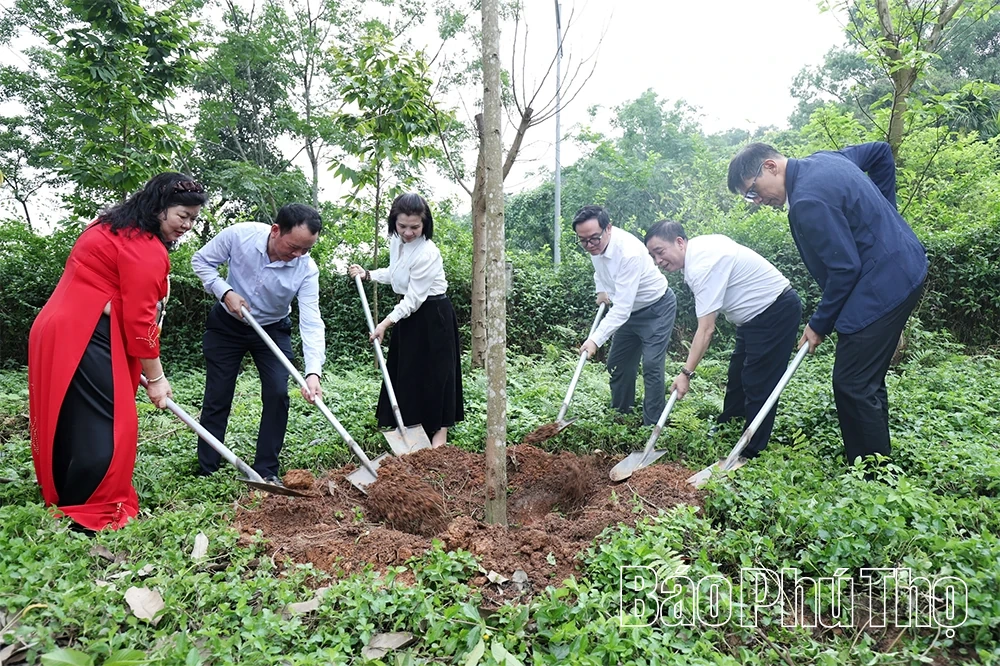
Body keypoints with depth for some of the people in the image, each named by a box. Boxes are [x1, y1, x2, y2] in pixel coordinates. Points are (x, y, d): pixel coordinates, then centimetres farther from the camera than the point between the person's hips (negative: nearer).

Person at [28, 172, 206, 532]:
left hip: (62, 331, 11)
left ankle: (64, 501, 25)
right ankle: (87, 515, 1)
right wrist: (155, 377, -8)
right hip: (84, 338, -11)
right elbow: (139, 320, -17)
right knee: (107, 425, -7)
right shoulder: (146, 249, -15)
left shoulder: (113, 227, 18)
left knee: (69, 420, 15)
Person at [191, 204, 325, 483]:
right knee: (217, 396, 4)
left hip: (272, 329, 0)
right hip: (226, 324, 0)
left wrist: (313, 372, -44)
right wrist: (225, 292, -24)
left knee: (277, 394, -9)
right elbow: (201, 261, -8)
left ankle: (266, 470, 7)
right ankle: (206, 471, 18)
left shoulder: (307, 269, -26)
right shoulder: (239, 234, -26)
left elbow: (311, 322, -32)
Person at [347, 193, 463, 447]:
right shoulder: (395, 240, 0)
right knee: (406, 371, 12)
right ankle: (411, 425, 26)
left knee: (435, 371, -1)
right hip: (409, 313, 9)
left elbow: (413, 299, -24)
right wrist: (367, 274, 7)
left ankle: (440, 431, 12)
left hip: (433, 316, -8)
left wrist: (386, 323, -25)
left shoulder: (427, 253, -26)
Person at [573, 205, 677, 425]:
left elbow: (622, 308, -40)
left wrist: (595, 340, -44)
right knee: (618, 364, 13)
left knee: (651, 366, -16)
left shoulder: (629, 252, -36)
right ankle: (620, 415, 28)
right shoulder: (595, 245, -12)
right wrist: (602, 289, 7)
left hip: (657, 308, -8)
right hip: (630, 310, 8)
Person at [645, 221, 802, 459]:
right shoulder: (700, 245, 1)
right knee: (736, 381, 16)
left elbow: (706, 329, -29)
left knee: (758, 386, -7)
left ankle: (750, 456, 1)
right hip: (756, 314, 11)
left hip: (776, 313, -11)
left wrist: (686, 372, -28)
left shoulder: (702, 266, -28)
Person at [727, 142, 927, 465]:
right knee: (868, 382, 18)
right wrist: (881, 215, 22)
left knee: (853, 386, -5)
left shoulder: (808, 201, -23)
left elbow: (845, 268, -22)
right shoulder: (822, 159, 8)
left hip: (883, 285, -10)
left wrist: (820, 323, -9)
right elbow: (881, 151, 23)